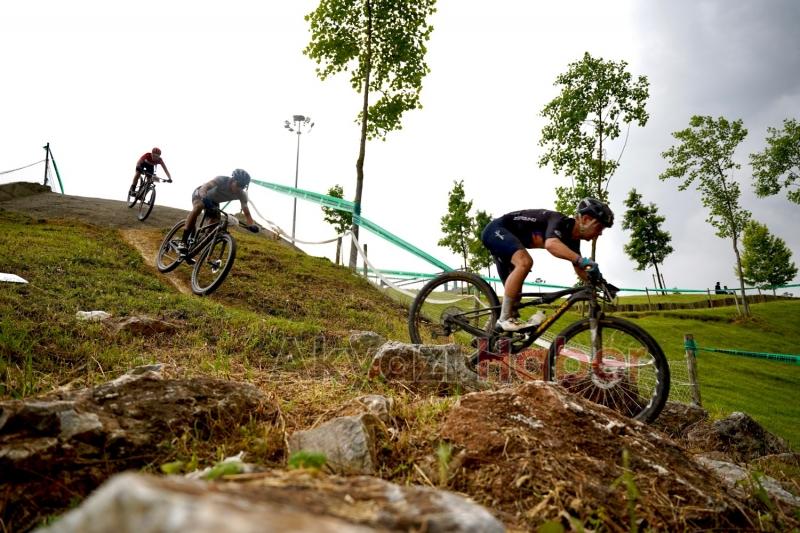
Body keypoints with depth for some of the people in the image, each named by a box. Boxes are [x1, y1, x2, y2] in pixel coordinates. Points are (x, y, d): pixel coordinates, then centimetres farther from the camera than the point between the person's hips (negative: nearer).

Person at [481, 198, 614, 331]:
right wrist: (583, 261, -59)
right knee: (525, 262, -32)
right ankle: (505, 319, -26)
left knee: (513, 290, 10)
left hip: (507, 237, 10)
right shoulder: (560, 222, -27)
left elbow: (580, 270, 8)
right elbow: (551, 244, -50)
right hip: (496, 230, -10)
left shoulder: (573, 239, 0)